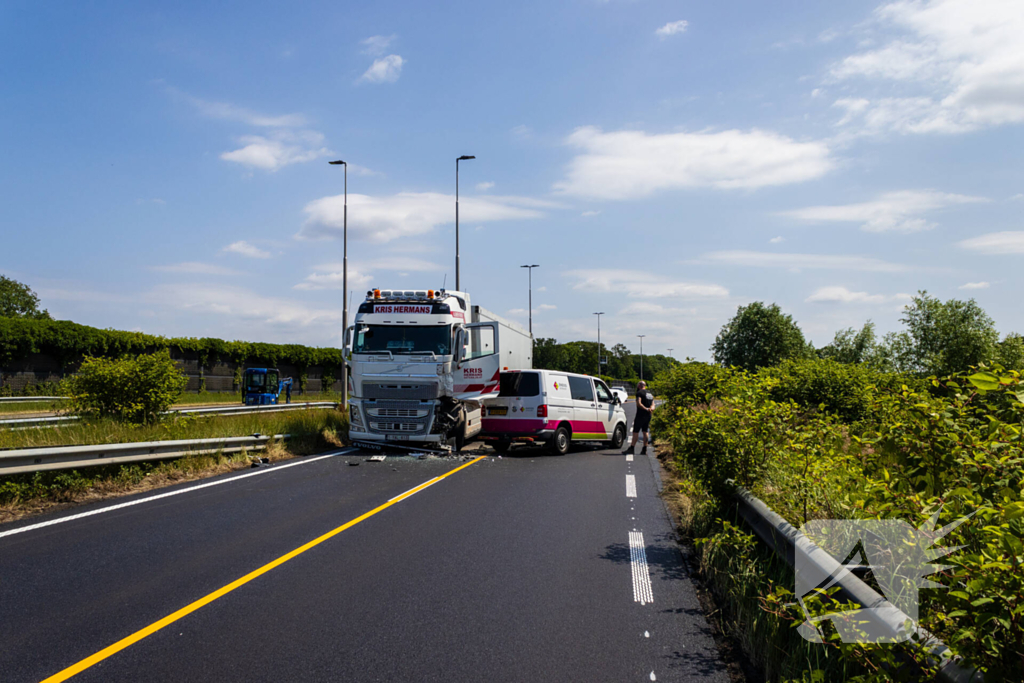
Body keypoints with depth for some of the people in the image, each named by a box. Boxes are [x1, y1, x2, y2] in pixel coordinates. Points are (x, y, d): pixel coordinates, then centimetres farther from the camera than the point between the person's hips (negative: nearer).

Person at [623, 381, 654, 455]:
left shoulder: (639, 392, -8)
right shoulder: (650, 394, 18)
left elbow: (639, 403, -21)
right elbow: (653, 405, 15)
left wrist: (646, 409, -19)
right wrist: (651, 408, -4)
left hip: (640, 415, -7)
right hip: (648, 416, 7)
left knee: (635, 431, -4)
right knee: (645, 431, 8)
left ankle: (631, 448, -5)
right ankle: (644, 450, 7)